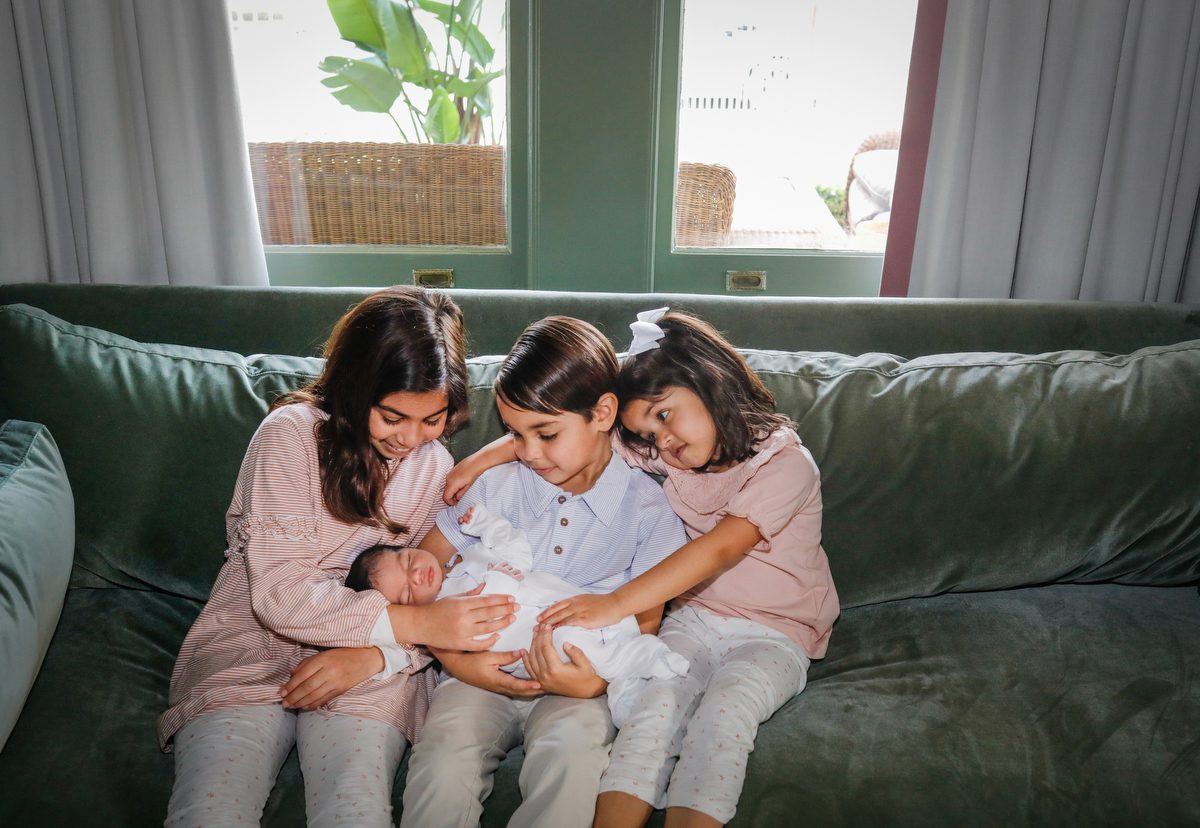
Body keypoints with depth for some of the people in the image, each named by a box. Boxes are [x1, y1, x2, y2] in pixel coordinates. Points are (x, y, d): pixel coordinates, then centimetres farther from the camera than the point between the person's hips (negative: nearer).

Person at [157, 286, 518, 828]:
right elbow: (279, 593, -16)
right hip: (250, 646, -1)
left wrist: (374, 655, -19)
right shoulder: (293, 433, -9)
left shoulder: (434, 464, 6)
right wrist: (415, 623, -23)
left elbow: (441, 599, 2)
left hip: (370, 665, 2)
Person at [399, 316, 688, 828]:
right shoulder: (496, 486, 2)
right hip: (484, 672, 1)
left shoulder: (647, 508, -1)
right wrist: (456, 659, -9)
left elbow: (645, 623, 2)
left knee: (571, 760, -32)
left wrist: (595, 681, -18)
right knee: (442, 767, -28)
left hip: (575, 684, -1)